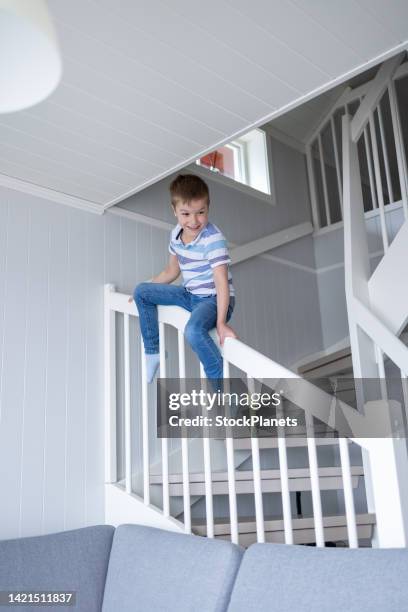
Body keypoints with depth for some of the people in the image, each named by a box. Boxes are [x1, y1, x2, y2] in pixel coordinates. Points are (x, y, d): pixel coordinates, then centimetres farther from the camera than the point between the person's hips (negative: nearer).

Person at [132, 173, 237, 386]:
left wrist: (221, 323, -33)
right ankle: (153, 351, 15)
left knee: (193, 330, -38)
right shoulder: (176, 234, 0)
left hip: (214, 299, -8)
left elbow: (222, 282, -28)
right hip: (190, 295, 8)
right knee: (141, 292, 9)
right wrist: (146, 289, 18)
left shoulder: (213, 239, -24)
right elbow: (171, 272, 15)